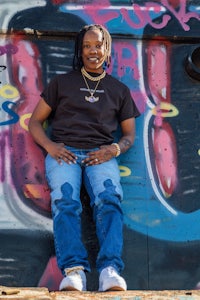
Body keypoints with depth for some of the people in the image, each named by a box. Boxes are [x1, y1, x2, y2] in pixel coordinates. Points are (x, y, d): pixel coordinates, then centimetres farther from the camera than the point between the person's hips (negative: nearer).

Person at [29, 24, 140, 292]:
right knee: (65, 202, -32)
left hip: (101, 155, 1)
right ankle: (73, 270, -49)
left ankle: (110, 270, -50)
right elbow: (35, 121, 17)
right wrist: (50, 146, -5)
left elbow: (129, 134, 20)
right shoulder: (62, 82, 21)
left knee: (109, 200, -32)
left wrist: (115, 149, -4)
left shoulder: (119, 90, 24)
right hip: (63, 152, 0)